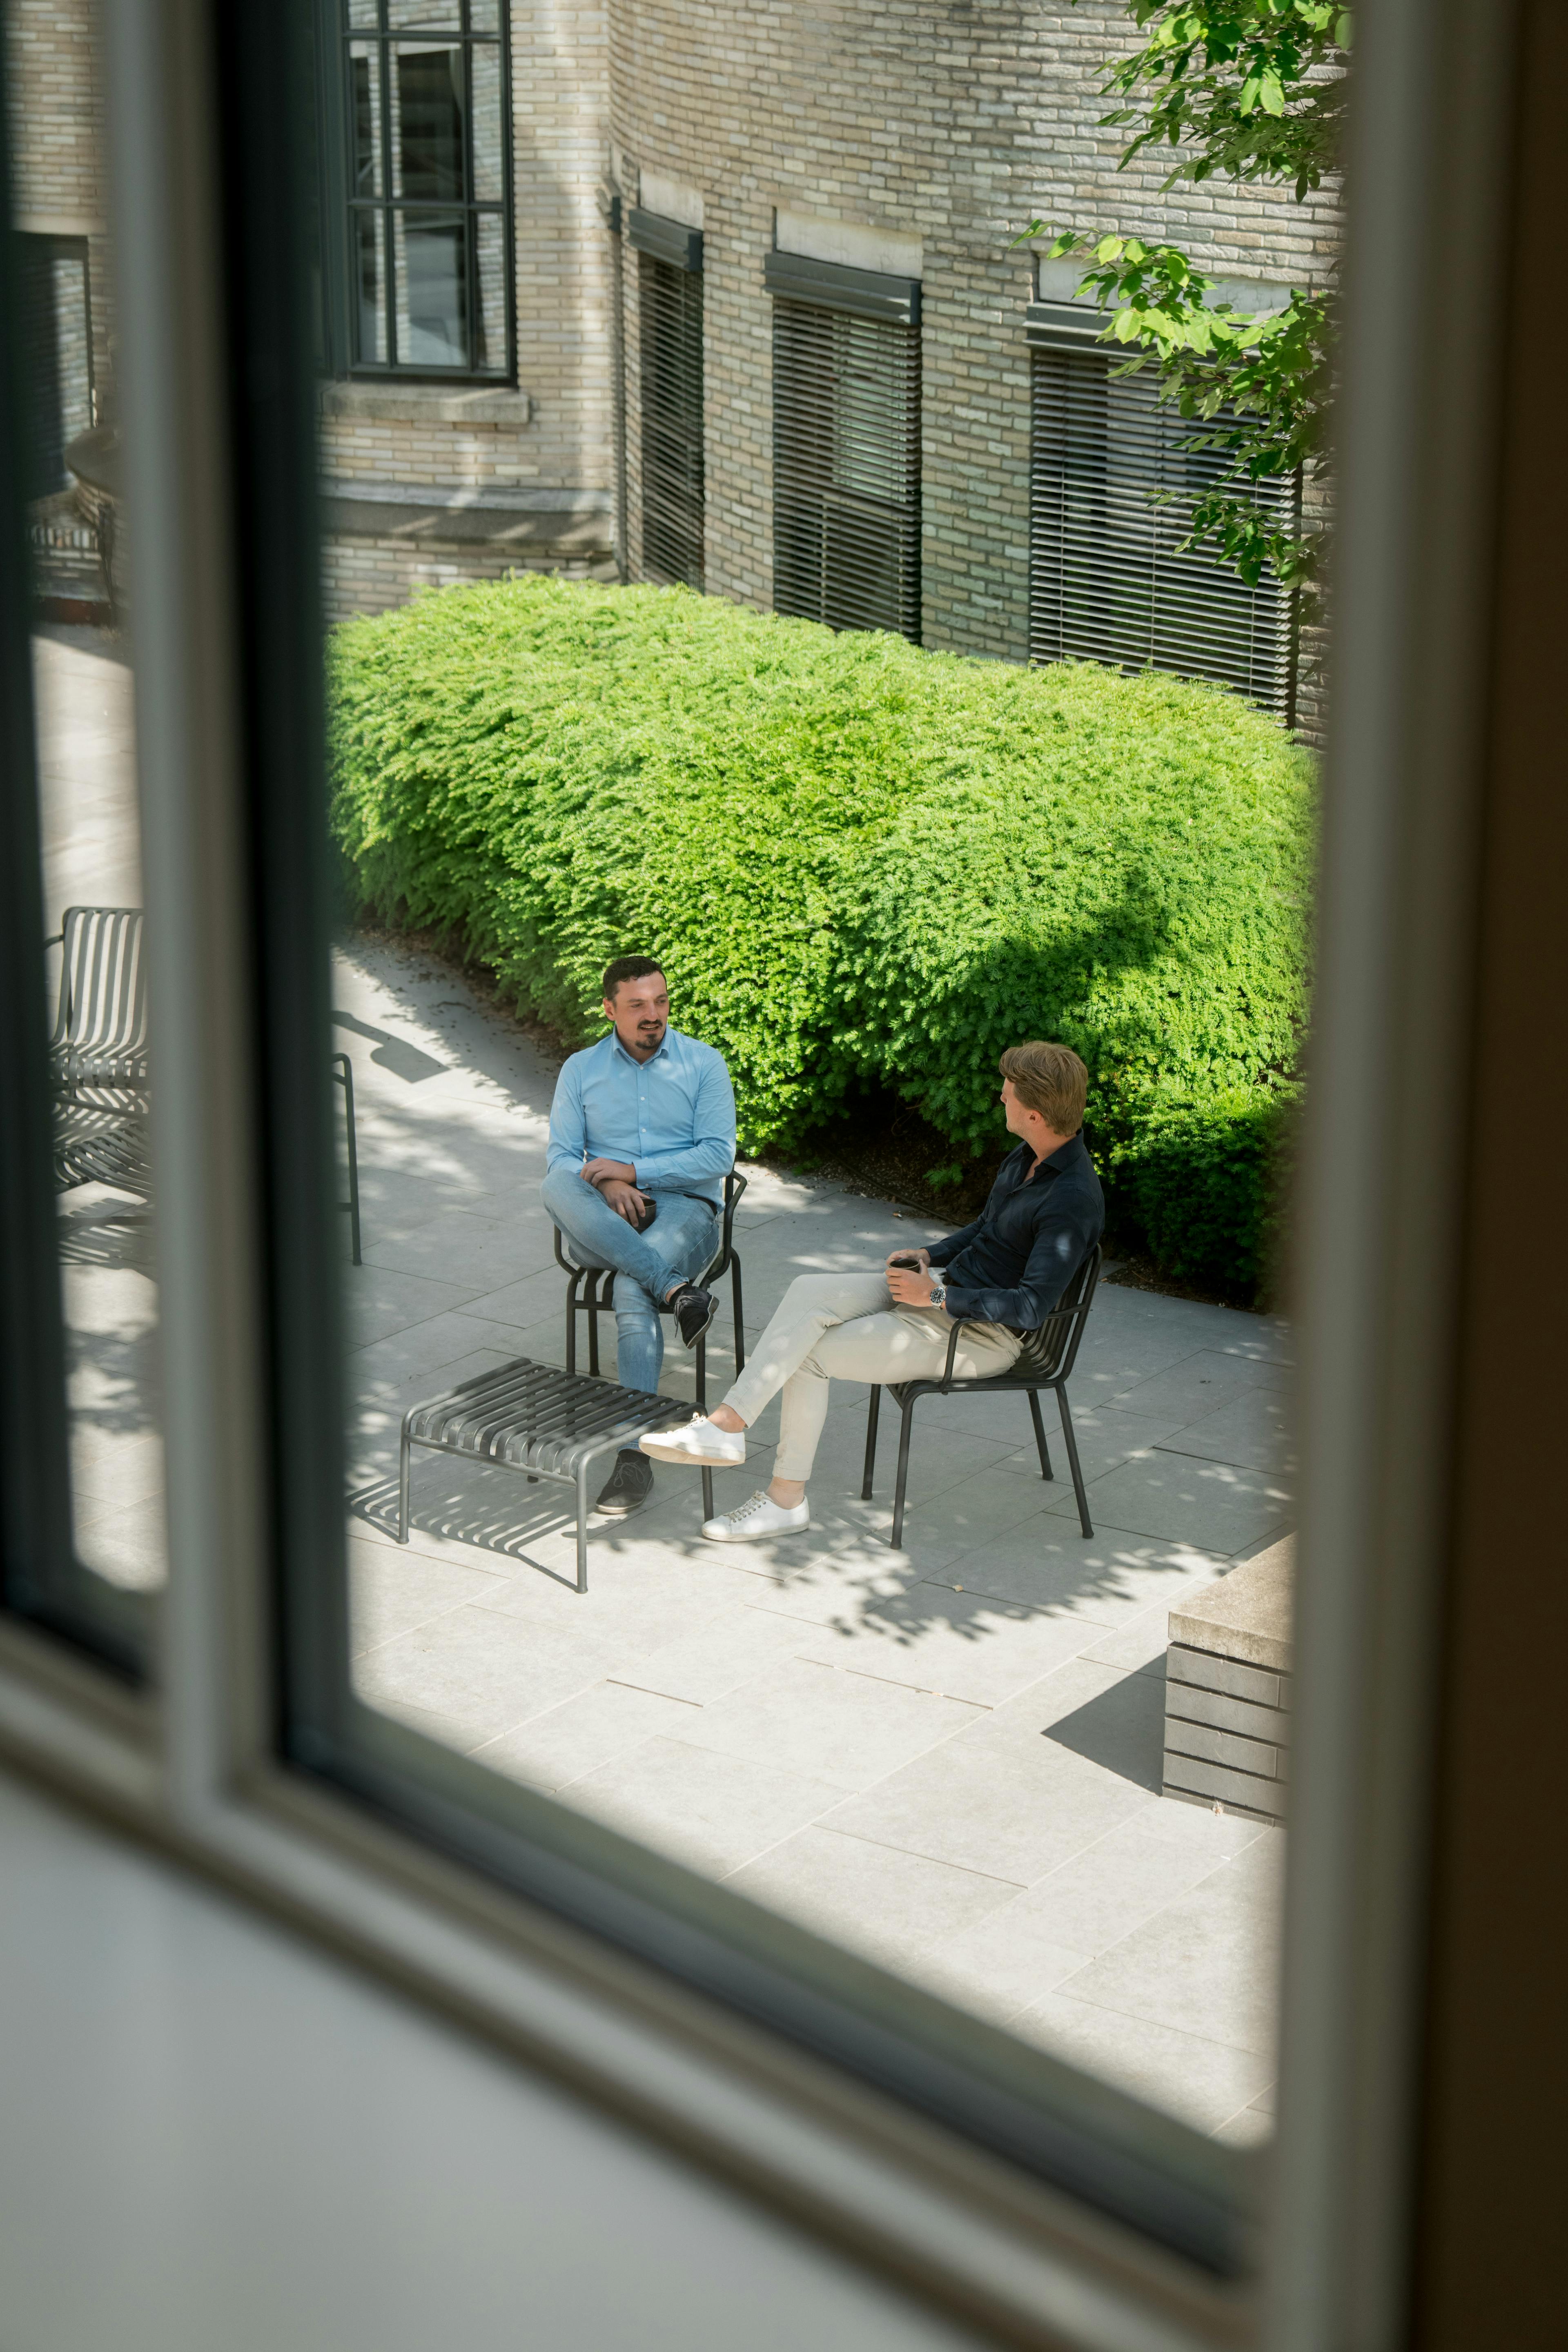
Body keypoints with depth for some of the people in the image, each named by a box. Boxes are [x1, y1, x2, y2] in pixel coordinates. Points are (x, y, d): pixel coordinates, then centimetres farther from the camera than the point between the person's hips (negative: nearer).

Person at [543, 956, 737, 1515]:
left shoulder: (704, 1064, 6)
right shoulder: (581, 1070, 12)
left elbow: (718, 1156, -4)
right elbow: (560, 1156, 5)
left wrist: (630, 1170, -12)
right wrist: (605, 1187, -17)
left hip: (684, 1210, -2)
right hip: (601, 1226, 2)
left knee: (633, 1289, -35)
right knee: (559, 1187, -34)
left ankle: (634, 1454, -39)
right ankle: (676, 1290, -38)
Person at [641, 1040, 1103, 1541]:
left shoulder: (1074, 1200, -22)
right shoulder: (1026, 1158, 7)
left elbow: (1031, 1307, -26)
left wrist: (936, 1296, -19)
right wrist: (929, 1256, 8)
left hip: (982, 1336, -9)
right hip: (943, 1286, 9)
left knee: (810, 1354, -13)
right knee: (809, 1292, -13)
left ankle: (787, 1499, -6)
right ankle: (726, 1424, -18)